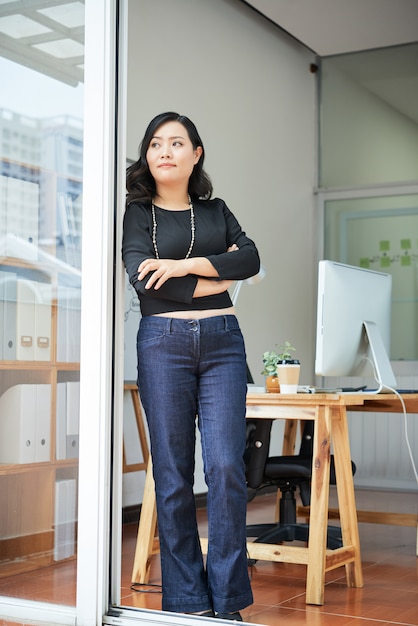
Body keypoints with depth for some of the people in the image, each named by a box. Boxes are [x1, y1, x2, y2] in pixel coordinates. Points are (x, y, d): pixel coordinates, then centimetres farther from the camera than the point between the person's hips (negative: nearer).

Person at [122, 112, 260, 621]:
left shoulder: (216, 211, 18)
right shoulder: (137, 213, 9)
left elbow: (251, 259, 1)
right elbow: (143, 279, -7)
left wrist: (188, 264, -11)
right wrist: (218, 278, -1)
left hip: (222, 340, 2)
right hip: (163, 342, -2)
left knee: (226, 466, -9)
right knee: (173, 474, -1)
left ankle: (228, 601, 0)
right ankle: (187, 600, 8)